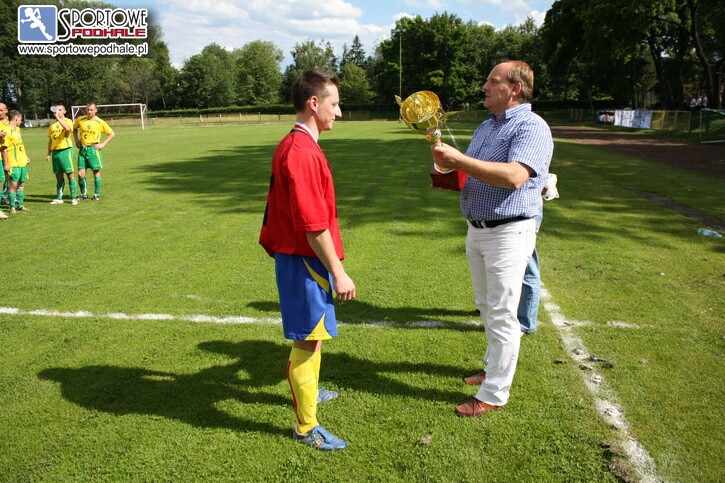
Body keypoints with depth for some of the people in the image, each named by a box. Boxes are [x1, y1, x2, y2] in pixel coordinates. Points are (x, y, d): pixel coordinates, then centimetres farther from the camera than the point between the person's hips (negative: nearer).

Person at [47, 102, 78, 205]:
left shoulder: (67, 121, -2)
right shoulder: (52, 125, 15)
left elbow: (68, 128, -28)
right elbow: (50, 140, 19)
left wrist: (58, 118, -28)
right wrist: (49, 154, 15)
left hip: (66, 150, -6)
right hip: (55, 151, 6)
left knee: (70, 174, -3)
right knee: (58, 175, 9)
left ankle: (74, 197, 3)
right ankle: (59, 198, 15)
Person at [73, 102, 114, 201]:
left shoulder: (100, 122, -4)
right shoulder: (80, 120, 4)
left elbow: (112, 133, 2)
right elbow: (74, 128, 24)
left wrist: (103, 144, -5)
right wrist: (77, 140, 11)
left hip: (93, 149, -3)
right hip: (82, 149, 3)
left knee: (96, 172, 2)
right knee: (80, 173, 0)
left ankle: (97, 194, 13)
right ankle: (84, 193, 17)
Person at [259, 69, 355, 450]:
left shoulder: (292, 145, 12)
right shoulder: (303, 151, -21)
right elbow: (313, 224, -24)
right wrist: (338, 272, -18)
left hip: (296, 256, 10)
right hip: (306, 260, -10)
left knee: (309, 335, 25)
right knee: (308, 340, 0)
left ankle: (307, 391, 46)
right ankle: (306, 427, 14)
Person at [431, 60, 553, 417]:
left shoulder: (531, 127, -14)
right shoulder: (486, 126, 15)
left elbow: (514, 175, -30)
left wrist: (460, 159, -29)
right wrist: (452, 172, -1)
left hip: (508, 233, -9)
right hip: (477, 229, 9)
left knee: (501, 316, -1)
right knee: (487, 308, 20)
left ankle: (494, 394, 9)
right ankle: (494, 368, 37)